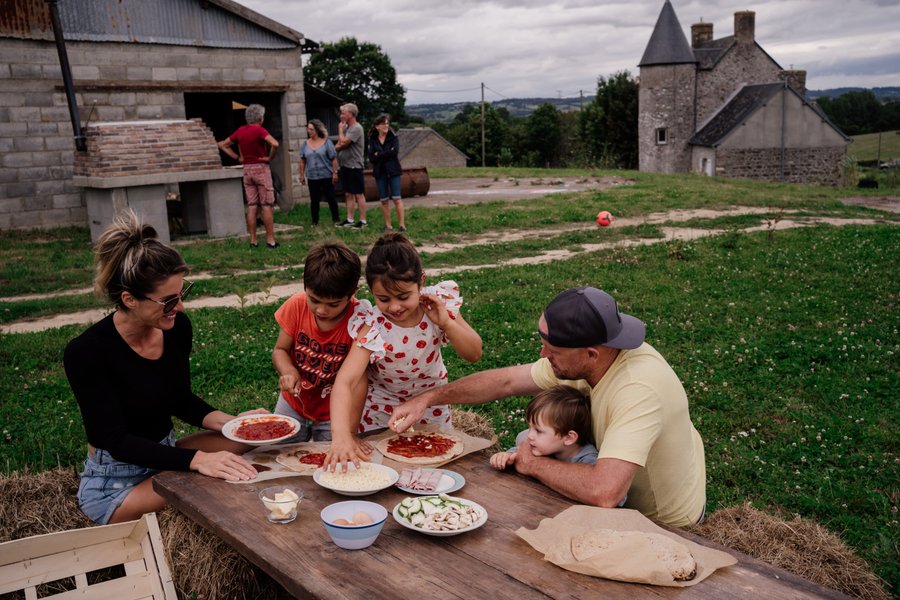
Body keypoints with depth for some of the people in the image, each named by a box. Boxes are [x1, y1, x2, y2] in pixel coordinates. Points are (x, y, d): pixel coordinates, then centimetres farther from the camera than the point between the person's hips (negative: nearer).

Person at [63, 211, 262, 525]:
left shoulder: (178, 327, -7)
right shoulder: (86, 353, -24)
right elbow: (117, 441, -24)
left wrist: (229, 421, -11)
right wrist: (197, 459, -35)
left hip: (164, 456, 7)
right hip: (115, 483, -6)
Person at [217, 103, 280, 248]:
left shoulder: (240, 131, 7)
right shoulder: (259, 130, -12)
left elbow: (222, 145, 15)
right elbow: (275, 144, -28)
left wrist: (237, 157, 9)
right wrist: (270, 157, -12)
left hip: (247, 169, 6)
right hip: (261, 168, -6)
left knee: (251, 206, 7)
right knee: (267, 206, -2)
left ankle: (253, 240, 7)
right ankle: (270, 240, -2)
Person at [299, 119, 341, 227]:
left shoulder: (326, 142, -3)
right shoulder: (306, 144, 6)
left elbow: (333, 159, -4)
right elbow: (302, 161, 9)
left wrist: (335, 172, -9)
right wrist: (302, 175, 7)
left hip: (326, 176, -3)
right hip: (312, 177, 3)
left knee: (331, 198, 2)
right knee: (314, 200, 6)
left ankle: (336, 220, 10)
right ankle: (315, 221, 14)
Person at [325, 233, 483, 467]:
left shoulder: (439, 305, -21)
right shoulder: (372, 327, -31)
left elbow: (474, 354, -14)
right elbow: (344, 382, -43)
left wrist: (446, 323, -32)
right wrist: (342, 436, -59)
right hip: (382, 415, -3)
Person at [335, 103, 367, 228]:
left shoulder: (357, 128, -13)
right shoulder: (346, 127, 13)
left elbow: (343, 143, -20)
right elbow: (340, 144, 13)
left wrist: (340, 129, -6)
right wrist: (339, 146, -10)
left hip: (354, 166, -9)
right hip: (345, 165, 9)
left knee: (359, 194, -3)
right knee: (348, 194, 11)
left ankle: (363, 221, 2)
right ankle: (350, 220, 17)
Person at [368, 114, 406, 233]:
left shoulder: (393, 137, 0)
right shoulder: (372, 140, 5)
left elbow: (394, 152, -16)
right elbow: (371, 157, -5)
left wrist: (379, 155, -11)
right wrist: (386, 155, -14)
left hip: (393, 171, -2)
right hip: (380, 173, 3)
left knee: (396, 198, -7)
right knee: (383, 200, 5)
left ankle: (402, 224, -6)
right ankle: (388, 225, 14)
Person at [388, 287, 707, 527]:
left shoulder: (639, 390, -40)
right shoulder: (581, 358, -15)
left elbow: (603, 492, -48)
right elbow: (507, 380, -3)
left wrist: (533, 464, -29)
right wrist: (428, 398, -6)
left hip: (663, 522, -7)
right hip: (627, 493, 7)